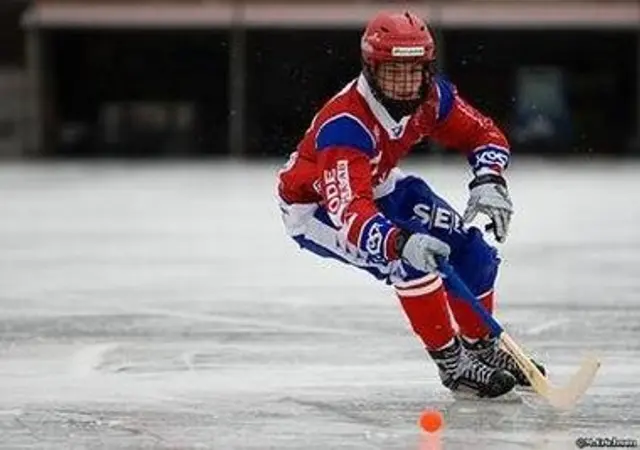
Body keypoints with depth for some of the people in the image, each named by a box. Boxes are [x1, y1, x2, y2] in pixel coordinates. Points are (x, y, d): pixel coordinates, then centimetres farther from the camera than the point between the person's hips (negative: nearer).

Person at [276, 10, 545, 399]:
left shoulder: (431, 96, -19)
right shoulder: (344, 126, -40)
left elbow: (484, 135, -5)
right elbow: (349, 211, -50)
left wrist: (489, 182, -25)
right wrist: (399, 242, -67)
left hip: (379, 187, 7)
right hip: (315, 205, -7)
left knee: (470, 250, 0)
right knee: (409, 261, -29)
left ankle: (483, 347, 24)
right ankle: (452, 365, -16)